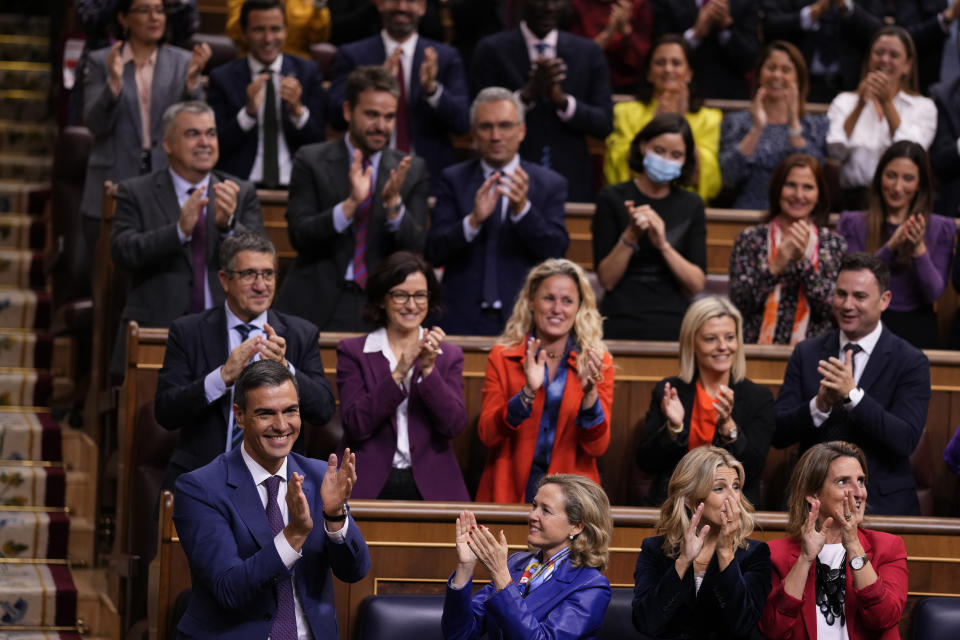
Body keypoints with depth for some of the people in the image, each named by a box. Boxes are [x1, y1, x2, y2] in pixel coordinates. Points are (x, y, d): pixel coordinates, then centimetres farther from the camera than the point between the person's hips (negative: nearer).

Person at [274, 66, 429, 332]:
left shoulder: (412, 170, 6)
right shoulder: (311, 160, 2)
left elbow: (415, 247, 0)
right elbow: (299, 235, -7)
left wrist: (394, 203, -18)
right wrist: (350, 204, -21)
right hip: (318, 308, -1)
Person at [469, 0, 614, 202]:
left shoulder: (588, 52, 7)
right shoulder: (491, 50, 0)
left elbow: (605, 123, 2)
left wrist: (562, 99, -15)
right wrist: (528, 92, -20)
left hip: (572, 186, 2)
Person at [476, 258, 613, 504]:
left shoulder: (597, 362, 6)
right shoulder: (502, 357, 6)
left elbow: (597, 447, 0)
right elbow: (487, 435, -3)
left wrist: (590, 392, -16)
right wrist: (527, 393, -17)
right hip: (510, 493, 0)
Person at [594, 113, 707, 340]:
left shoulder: (691, 205, 10)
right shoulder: (612, 198, 4)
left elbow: (696, 285, 0)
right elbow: (606, 280, -3)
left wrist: (663, 245, -13)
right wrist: (630, 237, -16)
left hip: (674, 327, 1)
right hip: (622, 325, -1)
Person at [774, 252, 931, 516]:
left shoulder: (911, 362, 1)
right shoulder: (806, 353, 10)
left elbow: (906, 441, -12)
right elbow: (778, 435, 4)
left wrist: (853, 394, -22)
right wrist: (820, 405, -15)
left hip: (882, 503, -1)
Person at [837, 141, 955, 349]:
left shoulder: (941, 228, 10)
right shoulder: (853, 224, 10)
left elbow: (934, 294, 3)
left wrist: (919, 249, -12)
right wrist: (890, 247, -14)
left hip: (917, 332, 0)